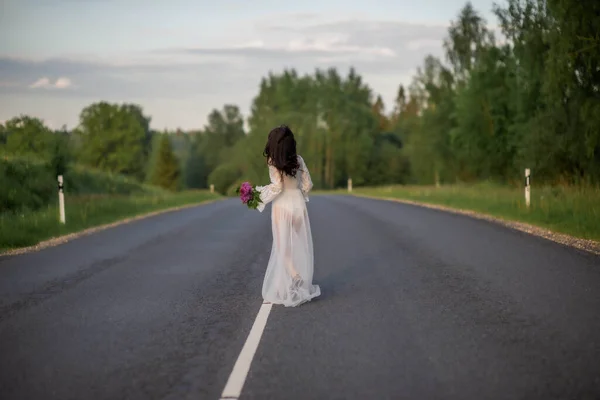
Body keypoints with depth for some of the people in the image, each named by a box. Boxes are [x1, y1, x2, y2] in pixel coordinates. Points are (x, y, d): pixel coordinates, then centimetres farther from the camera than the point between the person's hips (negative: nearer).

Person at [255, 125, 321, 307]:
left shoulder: (273, 162, -11)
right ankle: (302, 285, 14)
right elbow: (307, 184, 4)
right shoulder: (299, 160, 1)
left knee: (284, 247, 5)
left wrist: (260, 194, -4)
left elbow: (277, 186, -17)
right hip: (299, 204, 4)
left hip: (282, 207, -4)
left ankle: (291, 288, -5)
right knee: (300, 246, 11)